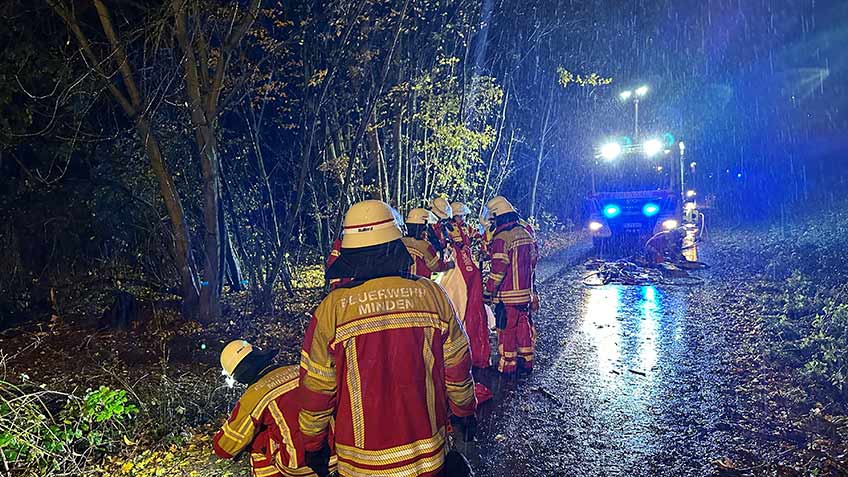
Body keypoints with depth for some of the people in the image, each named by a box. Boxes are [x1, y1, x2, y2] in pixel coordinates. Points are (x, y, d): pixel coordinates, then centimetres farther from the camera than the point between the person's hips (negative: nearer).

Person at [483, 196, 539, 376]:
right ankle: (526, 361, 26)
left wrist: (488, 291, -10)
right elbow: (533, 261, 15)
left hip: (507, 295, -7)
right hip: (526, 292, 8)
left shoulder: (501, 238, -17)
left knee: (507, 329, 3)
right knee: (524, 326, 16)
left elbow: (498, 269, -19)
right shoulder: (525, 233, 8)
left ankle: (507, 366, 10)